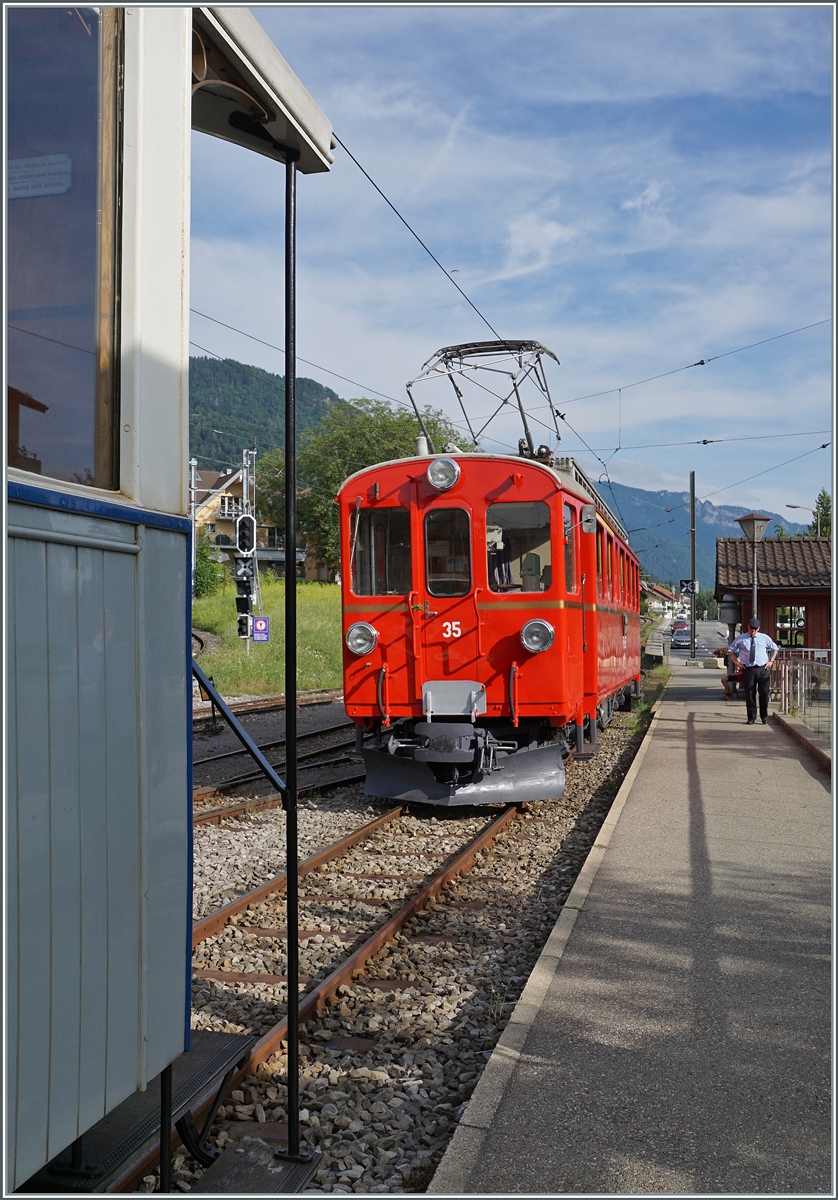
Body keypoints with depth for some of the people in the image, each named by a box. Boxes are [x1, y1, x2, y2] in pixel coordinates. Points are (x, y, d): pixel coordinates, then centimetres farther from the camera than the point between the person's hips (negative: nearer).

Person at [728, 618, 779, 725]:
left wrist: (771, 661, 10)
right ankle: (751, 718, 11)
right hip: (749, 670, -1)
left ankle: (764, 717, 14)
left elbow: (775, 648, 22)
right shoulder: (740, 639, 5)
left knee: (764, 693, 1)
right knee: (750, 694, 1)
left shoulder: (764, 638, 9)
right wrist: (736, 662, 4)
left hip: (763, 669, 1)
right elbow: (730, 650, 15)